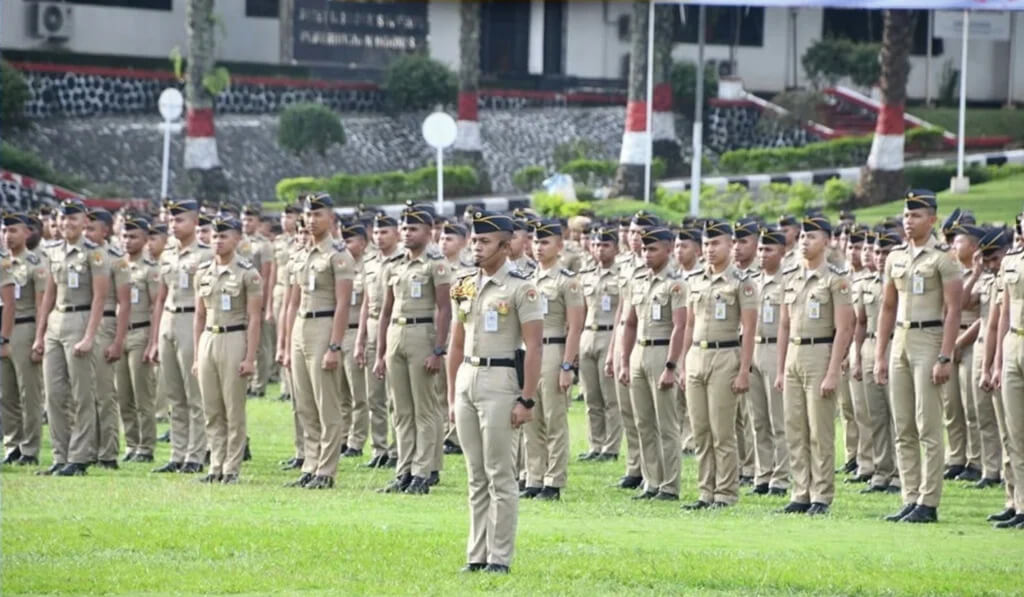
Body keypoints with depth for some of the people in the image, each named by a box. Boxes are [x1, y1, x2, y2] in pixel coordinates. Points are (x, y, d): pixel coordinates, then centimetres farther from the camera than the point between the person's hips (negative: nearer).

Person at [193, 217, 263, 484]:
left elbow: (254, 318, -7)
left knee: (234, 410, -3)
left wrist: (250, 358, -13)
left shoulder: (247, 272, -5)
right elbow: (199, 316, 16)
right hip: (208, 340, 5)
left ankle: (232, 469, 2)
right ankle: (216, 467, 11)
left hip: (234, 339, -5)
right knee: (212, 411, 6)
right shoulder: (203, 272, 11)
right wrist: (196, 357, 12)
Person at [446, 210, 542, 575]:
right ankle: (477, 555, 12)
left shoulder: (521, 288, -7)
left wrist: (527, 400, -14)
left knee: (500, 475, -5)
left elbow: (533, 347, -10)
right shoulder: (465, 288, 12)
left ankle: (499, 557, -1)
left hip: (500, 381, -6)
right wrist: (451, 396, 14)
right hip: (466, 380, 7)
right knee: (476, 477, 9)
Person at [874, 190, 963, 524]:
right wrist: (880, 356, 12)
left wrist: (944, 358, -17)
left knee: (928, 429, -7)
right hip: (900, 341, 7)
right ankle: (910, 500, 11)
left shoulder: (942, 258, -7)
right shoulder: (895, 258, 13)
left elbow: (953, 310, -11)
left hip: (929, 340, -7)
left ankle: (928, 504, -6)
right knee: (903, 430, 7)